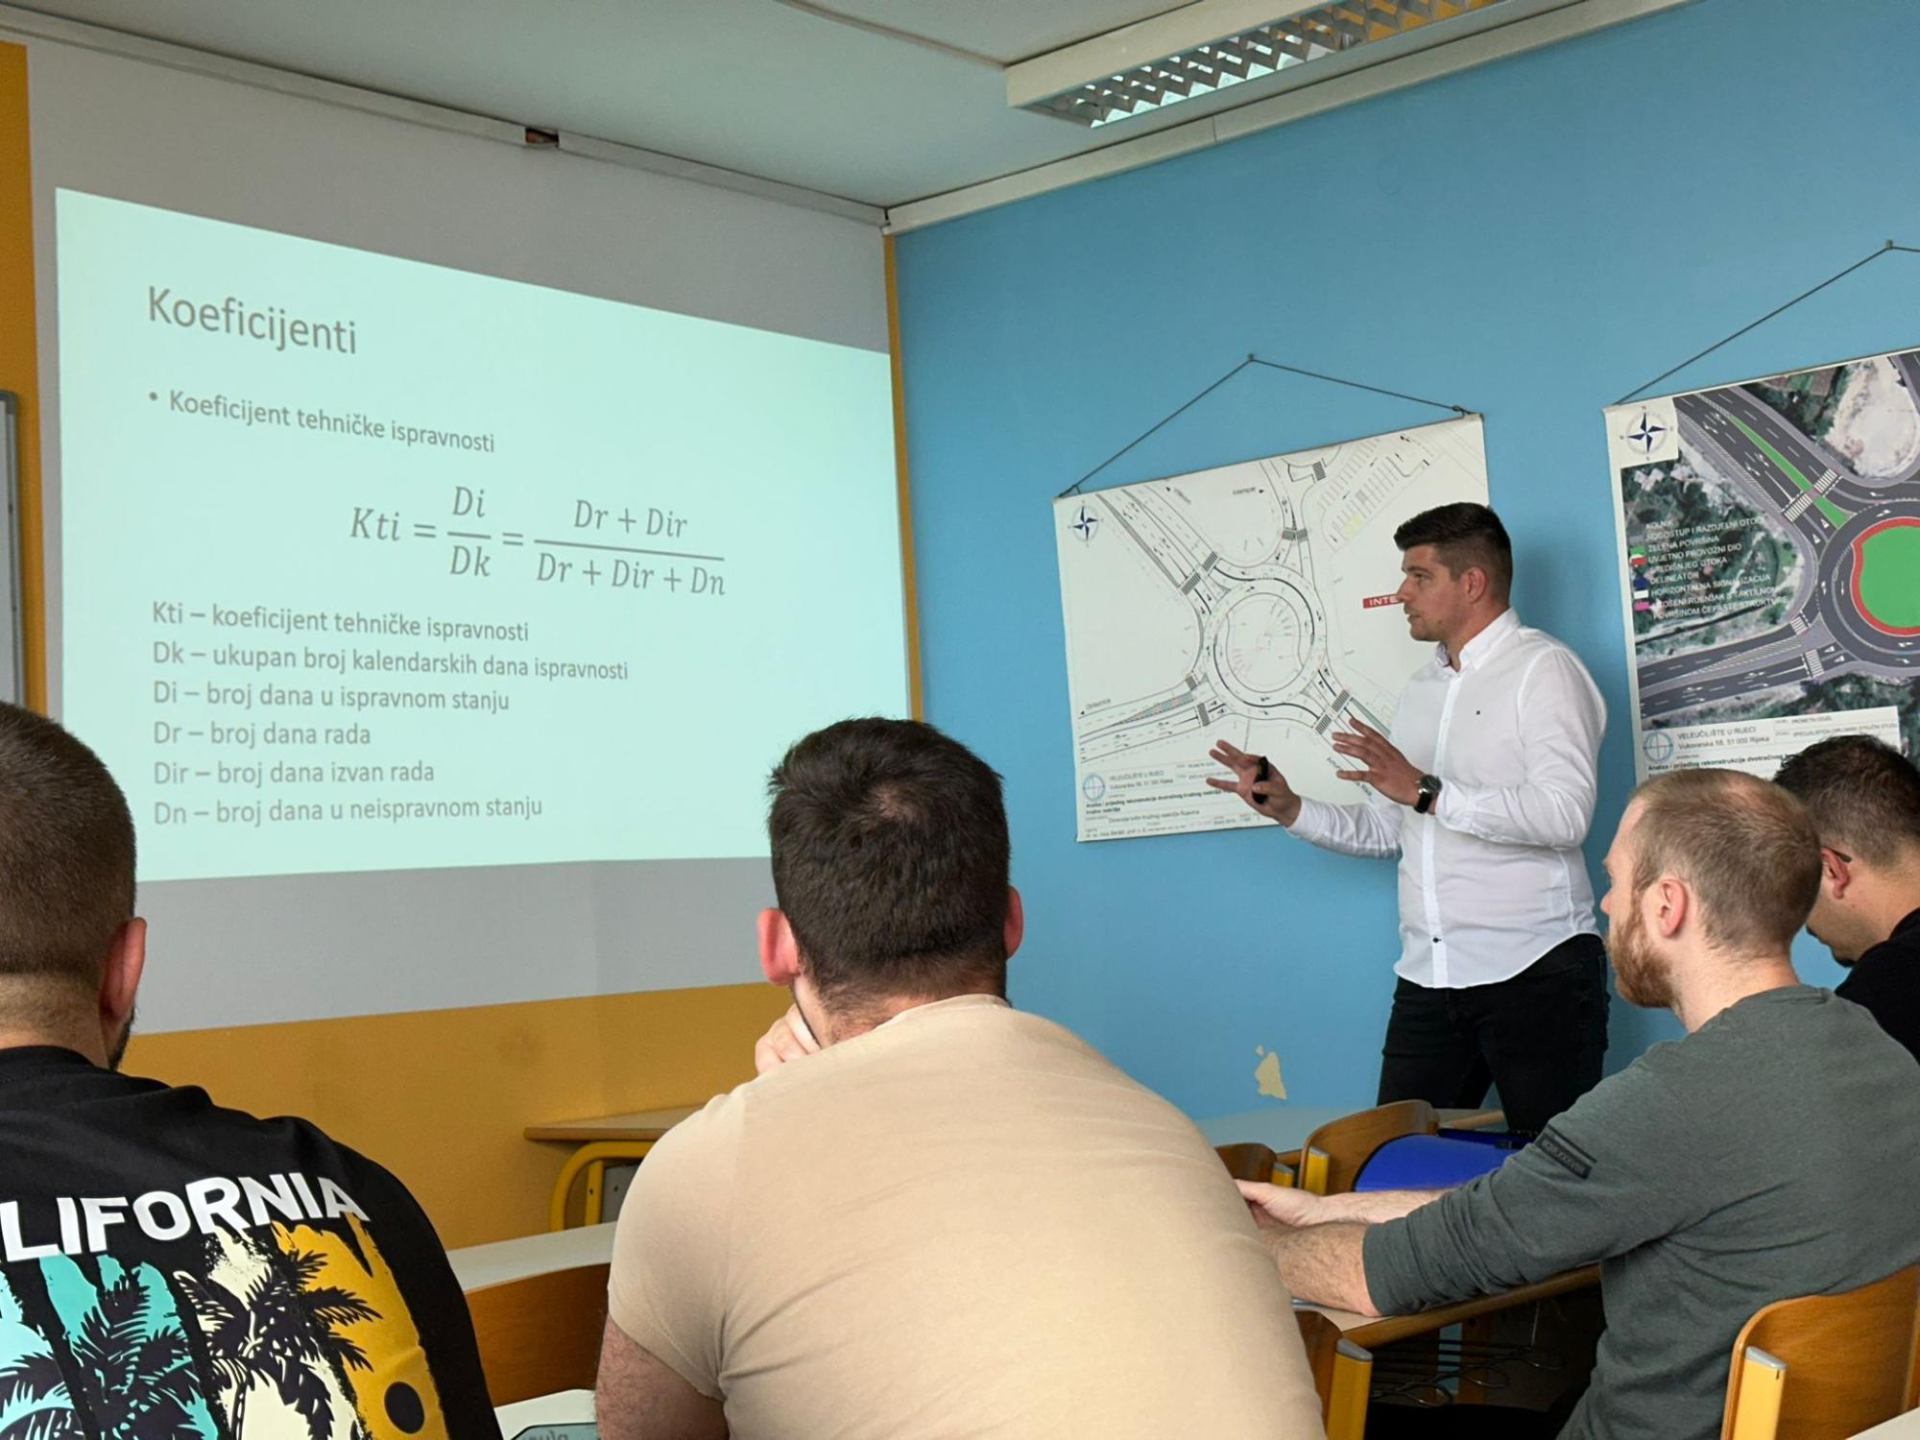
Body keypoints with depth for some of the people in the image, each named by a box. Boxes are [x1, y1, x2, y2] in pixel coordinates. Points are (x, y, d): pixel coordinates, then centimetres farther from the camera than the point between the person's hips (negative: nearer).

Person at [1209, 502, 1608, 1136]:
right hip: (1428, 978, 7)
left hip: (1532, 970, -7)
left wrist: (1427, 792, -21)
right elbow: (1385, 829, 20)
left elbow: (1565, 815, -20)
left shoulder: (1542, 668, -5)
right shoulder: (1422, 689, 19)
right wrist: (1289, 809, 7)